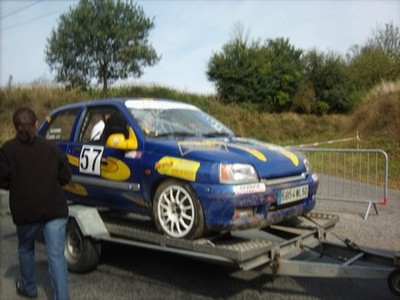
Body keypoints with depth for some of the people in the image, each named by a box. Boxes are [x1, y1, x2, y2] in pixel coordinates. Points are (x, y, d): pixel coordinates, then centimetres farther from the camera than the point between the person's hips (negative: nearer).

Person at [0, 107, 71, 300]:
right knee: (56, 255, -1)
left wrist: (18, 186, 16)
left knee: (25, 249, 25)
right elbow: (65, 177, 6)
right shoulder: (52, 148, 4)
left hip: (25, 210, 0)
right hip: (55, 209, 1)